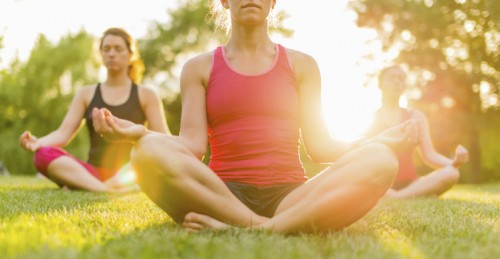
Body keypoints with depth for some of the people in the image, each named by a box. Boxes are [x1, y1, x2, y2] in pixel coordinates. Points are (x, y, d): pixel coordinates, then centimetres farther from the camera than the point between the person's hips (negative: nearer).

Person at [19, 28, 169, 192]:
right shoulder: (86, 94, 15)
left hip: (134, 177, -1)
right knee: (44, 155, -25)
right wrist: (37, 142, -20)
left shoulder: (146, 95, 11)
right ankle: (106, 190, -43)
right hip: (94, 174, 1)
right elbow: (64, 132, 3)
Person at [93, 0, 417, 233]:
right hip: (221, 194, -1)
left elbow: (319, 146, 8)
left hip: (291, 197, 2)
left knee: (379, 161, -27)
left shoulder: (301, 65, 13)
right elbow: (193, 146, 0)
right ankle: (261, 226, -26)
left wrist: (378, 141, -7)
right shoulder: (199, 68, 11)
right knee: (151, 152, -30)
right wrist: (140, 132, -17)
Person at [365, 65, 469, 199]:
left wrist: (454, 162, -16)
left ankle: (397, 197, -32)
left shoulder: (416, 116, 13)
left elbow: (430, 155, 5)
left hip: (409, 184, 3)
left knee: (451, 173, -26)